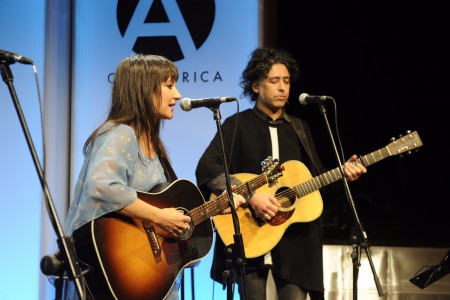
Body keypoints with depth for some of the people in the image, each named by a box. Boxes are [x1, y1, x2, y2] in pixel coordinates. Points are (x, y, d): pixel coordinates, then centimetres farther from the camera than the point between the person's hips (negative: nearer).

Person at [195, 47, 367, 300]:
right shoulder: (237, 125, -1)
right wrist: (250, 196, -22)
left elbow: (316, 178, 17)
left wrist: (342, 173, -3)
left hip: (294, 238, 4)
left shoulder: (299, 128, 16)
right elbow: (206, 168, -14)